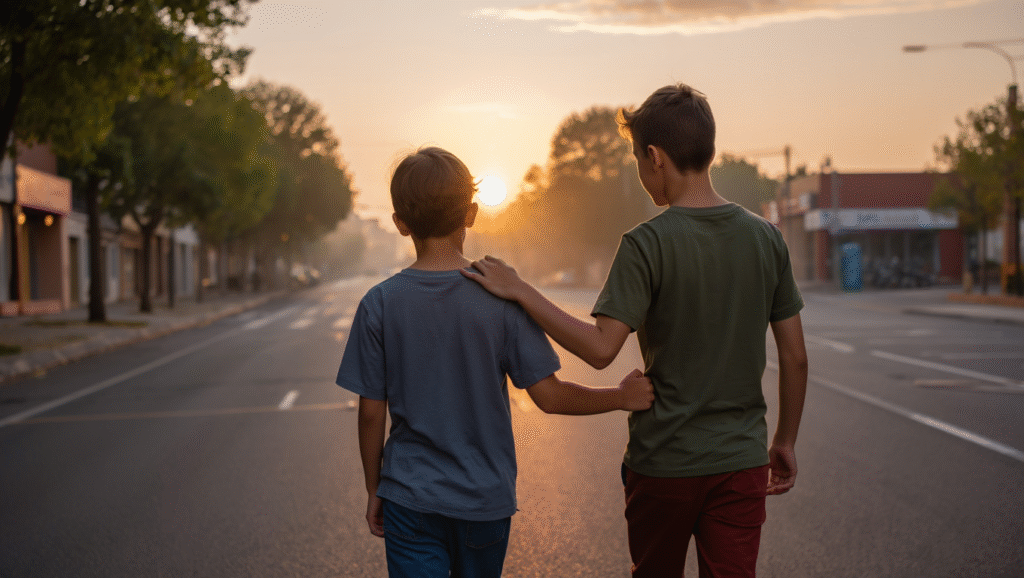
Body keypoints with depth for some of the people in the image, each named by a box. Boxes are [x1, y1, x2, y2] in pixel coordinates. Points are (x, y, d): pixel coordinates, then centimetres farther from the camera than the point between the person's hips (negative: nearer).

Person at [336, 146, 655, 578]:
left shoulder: (379, 305, -8)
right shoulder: (502, 297, -10)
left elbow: (371, 413, -3)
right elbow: (547, 395, -10)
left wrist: (374, 489, 10)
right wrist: (621, 397, 4)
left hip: (410, 499, -1)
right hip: (486, 499, 1)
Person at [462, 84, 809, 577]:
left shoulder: (647, 245, -13)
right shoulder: (766, 237, 1)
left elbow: (601, 349, -21)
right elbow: (795, 358, 4)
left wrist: (520, 291, -14)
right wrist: (785, 440, 16)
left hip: (664, 462, -3)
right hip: (741, 462, 3)